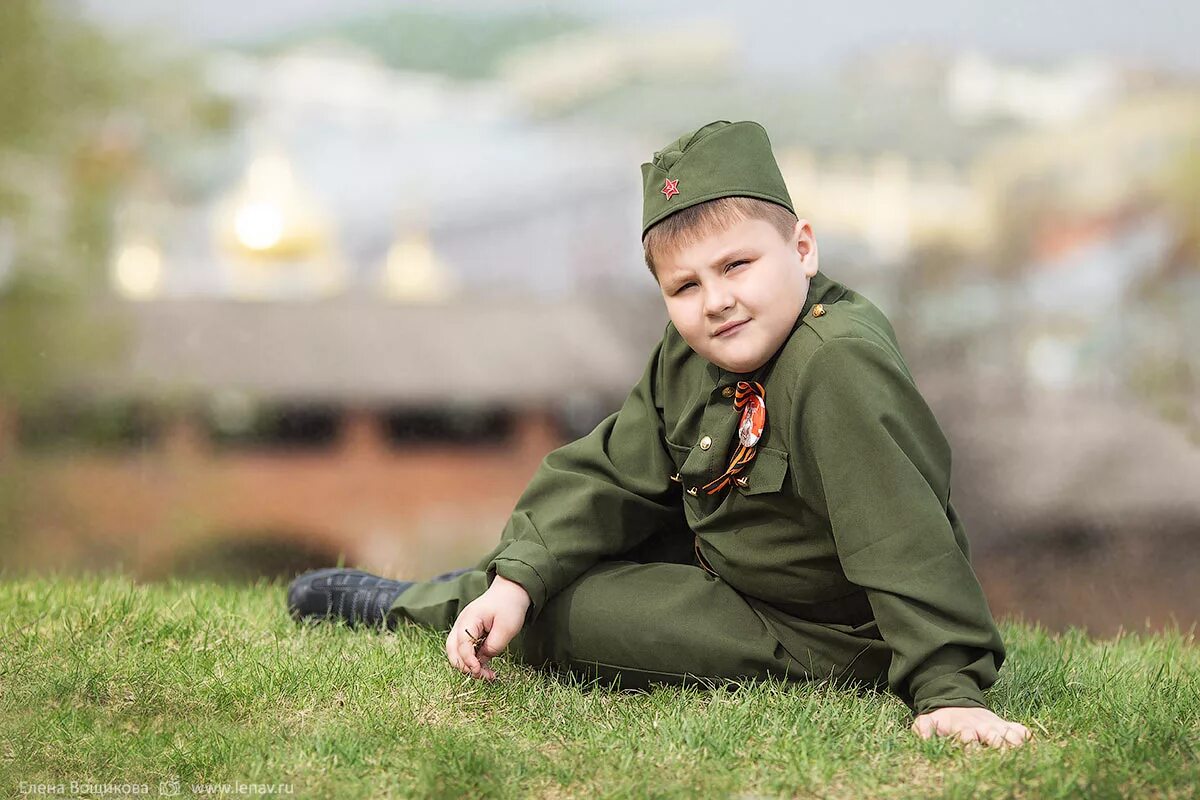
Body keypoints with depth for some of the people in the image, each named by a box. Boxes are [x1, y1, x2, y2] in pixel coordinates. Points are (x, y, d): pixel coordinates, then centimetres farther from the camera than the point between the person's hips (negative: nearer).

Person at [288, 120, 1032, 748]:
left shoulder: (837, 363, -32)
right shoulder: (687, 360, -3)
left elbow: (905, 537, -34)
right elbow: (613, 474, -2)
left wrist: (950, 690, -37)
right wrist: (516, 580, -15)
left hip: (813, 639, -8)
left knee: (554, 615, -9)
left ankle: (408, 605, 15)